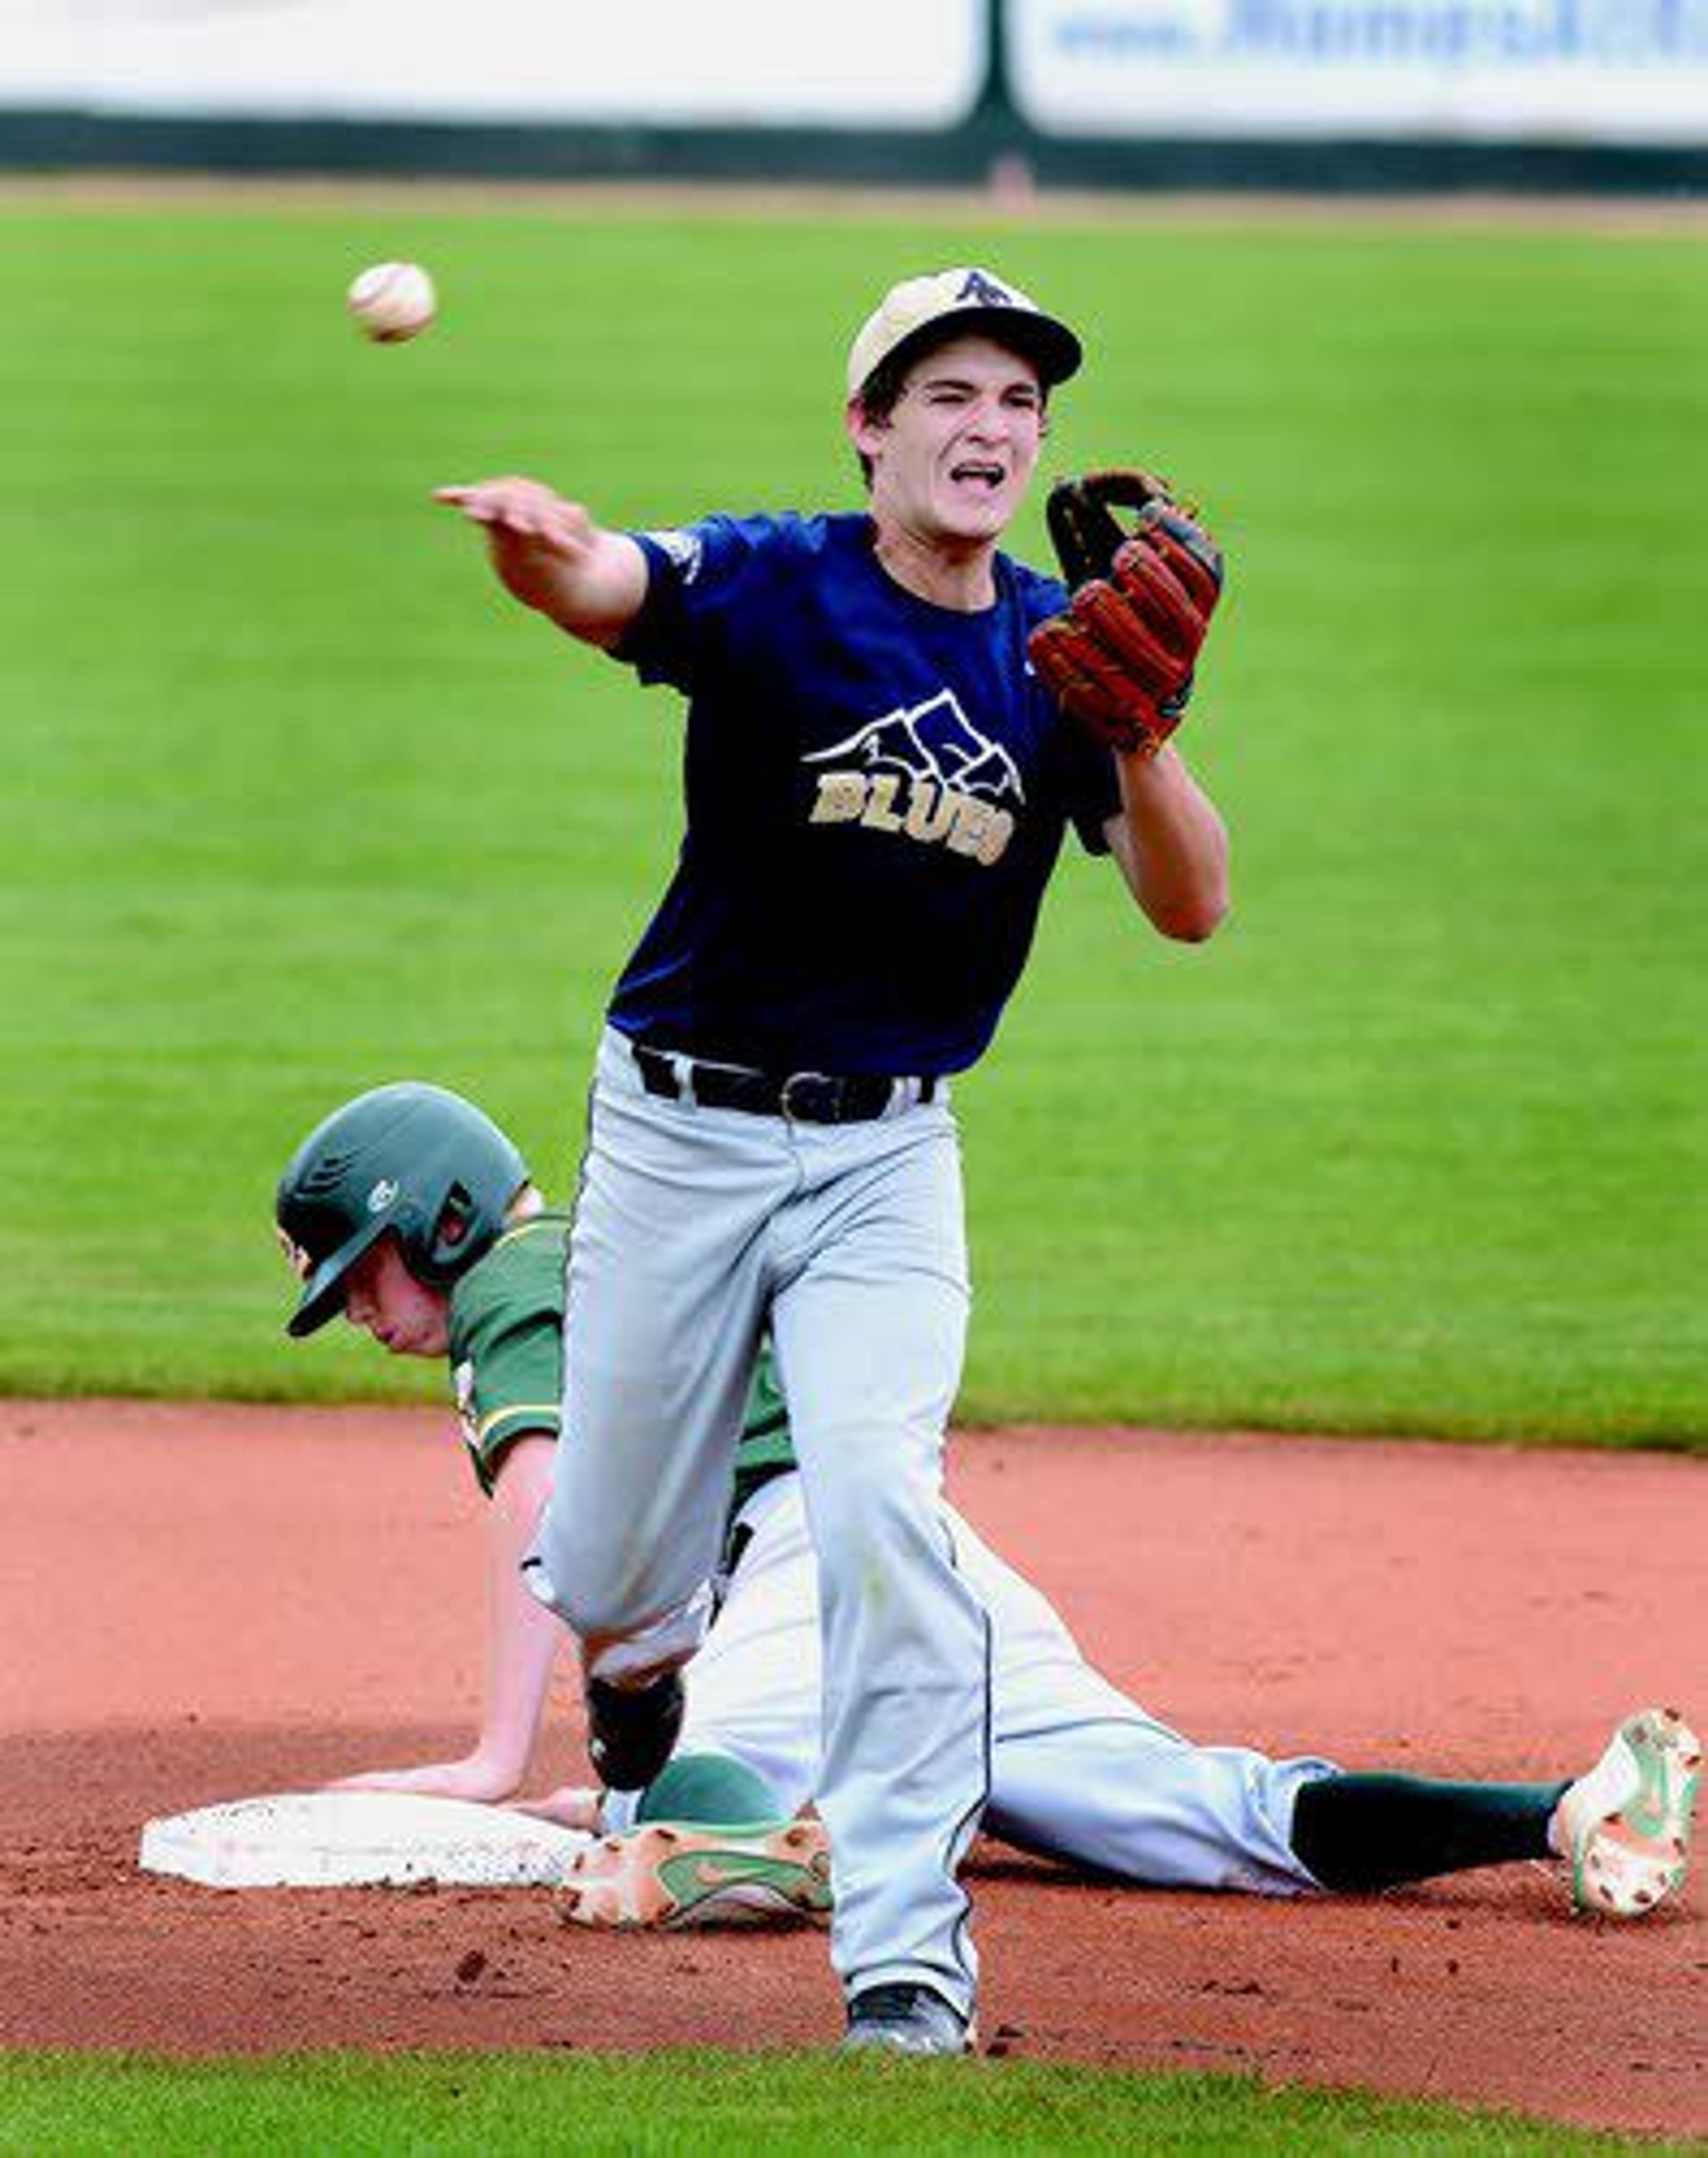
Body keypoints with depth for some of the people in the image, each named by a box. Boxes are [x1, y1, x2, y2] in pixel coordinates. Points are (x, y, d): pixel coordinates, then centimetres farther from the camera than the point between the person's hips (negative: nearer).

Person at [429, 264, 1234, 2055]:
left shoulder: (1059, 651, -1)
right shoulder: (771, 585, -11)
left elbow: (1190, 909, -8)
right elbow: (604, 587, -33)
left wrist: (1142, 733, -26)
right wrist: (537, 544, -58)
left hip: (886, 1154, 1)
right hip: (675, 1132, -1)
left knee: (882, 1512, -20)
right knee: (605, 1578, 8)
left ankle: (907, 1962, -16)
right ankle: (649, 1645, 47)